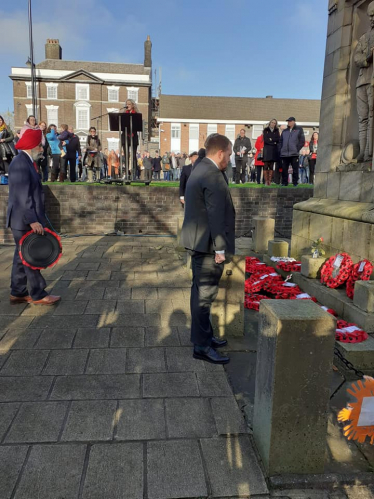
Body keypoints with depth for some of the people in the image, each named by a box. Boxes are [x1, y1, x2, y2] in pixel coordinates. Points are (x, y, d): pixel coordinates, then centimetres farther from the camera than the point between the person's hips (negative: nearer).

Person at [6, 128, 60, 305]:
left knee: (23, 257, 14)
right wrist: (32, 220, -26)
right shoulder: (20, 163, -17)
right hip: (24, 220, -10)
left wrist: (34, 218, 20)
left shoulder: (26, 162, 15)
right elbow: (22, 196, -24)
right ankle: (38, 295, 7)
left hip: (25, 219, 10)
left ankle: (18, 293, 22)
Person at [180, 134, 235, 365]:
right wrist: (220, 249, -20)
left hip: (199, 242, 11)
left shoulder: (199, 170, 13)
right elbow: (216, 216, -22)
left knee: (201, 291, 18)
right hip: (208, 245, -11)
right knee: (204, 294, -2)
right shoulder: (213, 176, -19)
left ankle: (204, 335, 33)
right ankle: (202, 346, 9)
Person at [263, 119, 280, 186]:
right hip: (267, 149, -2)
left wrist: (271, 139, -6)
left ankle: (270, 181, 0)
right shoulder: (266, 130, 10)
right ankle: (266, 181, -7)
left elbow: (278, 139, 2)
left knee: (271, 166, 0)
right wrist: (274, 142, -4)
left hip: (274, 150, 2)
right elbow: (265, 140, -2)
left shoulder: (276, 131, 16)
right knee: (266, 166, -8)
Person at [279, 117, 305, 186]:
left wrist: (297, 149, -7)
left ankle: (295, 183, 4)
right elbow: (281, 141, 19)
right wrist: (280, 150, 6)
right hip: (284, 154, 3)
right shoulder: (284, 131, 20)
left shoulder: (299, 130, 9)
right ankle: (284, 183, 10)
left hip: (294, 154, -3)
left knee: (295, 169, -2)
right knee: (284, 169, 2)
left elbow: (302, 141, 3)